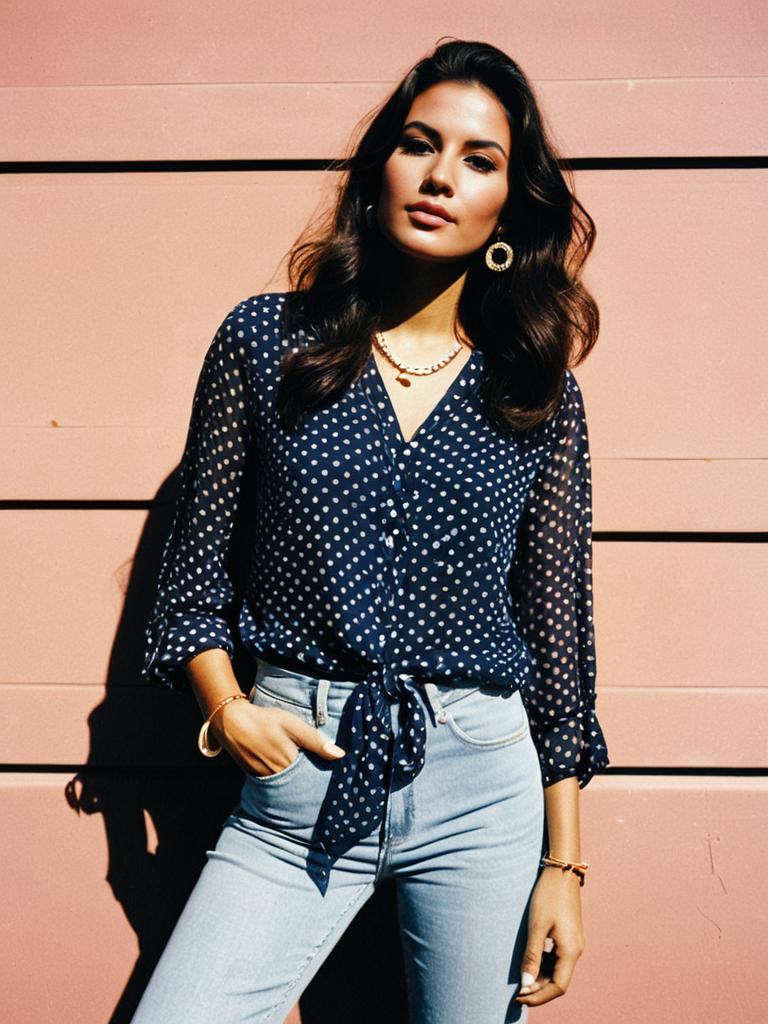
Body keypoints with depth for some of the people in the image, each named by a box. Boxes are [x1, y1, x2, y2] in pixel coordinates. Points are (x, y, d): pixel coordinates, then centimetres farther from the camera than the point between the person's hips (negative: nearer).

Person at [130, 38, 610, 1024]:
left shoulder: (540, 390, 3)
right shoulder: (264, 340, 2)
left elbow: (558, 621, 5)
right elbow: (196, 572, 7)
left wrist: (563, 862, 3)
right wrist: (227, 707, -10)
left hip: (486, 789, 1)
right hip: (295, 781, 0)